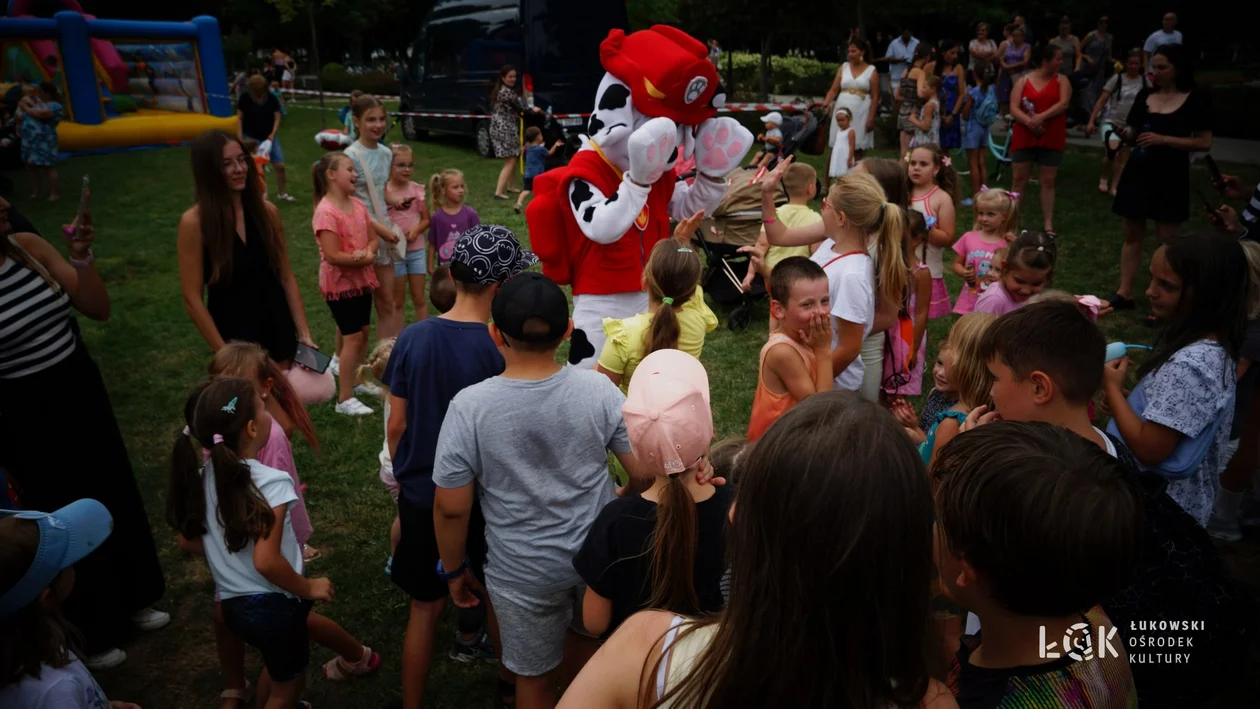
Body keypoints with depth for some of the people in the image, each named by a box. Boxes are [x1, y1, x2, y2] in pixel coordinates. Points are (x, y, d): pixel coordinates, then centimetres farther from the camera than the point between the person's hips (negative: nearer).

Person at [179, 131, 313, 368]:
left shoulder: (267, 211, -1)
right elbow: (192, 299, -11)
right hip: (234, 336, -3)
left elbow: (287, 278, 3)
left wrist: (303, 333, -3)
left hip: (278, 331, 3)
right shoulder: (194, 222, -12)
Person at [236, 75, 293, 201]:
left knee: (280, 165, 0)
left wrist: (273, 134, -13)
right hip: (251, 138, -2)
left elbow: (277, 117, 0)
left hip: (269, 137, 2)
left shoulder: (271, 98, -4)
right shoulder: (245, 99, -9)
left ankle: (281, 193, 18)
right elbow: (239, 119, -4)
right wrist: (240, 139, -10)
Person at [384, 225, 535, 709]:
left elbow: (396, 425, -2)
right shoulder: (502, 349, -22)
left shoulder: (413, 338, -11)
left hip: (421, 495, 2)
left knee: (424, 608, 18)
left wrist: (404, 477, 15)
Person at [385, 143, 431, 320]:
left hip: (417, 250, 2)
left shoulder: (417, 189, 1)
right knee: (397, 300, 8)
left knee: (419, 299, 9)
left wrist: (416, 229, -15)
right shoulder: (383, 191, -7)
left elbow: (426, 219, 4)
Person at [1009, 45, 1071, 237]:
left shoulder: (1062, 80, 6)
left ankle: (1048, 224, 5)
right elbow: (1014, 109, -5)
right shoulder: (1023, 81, 4)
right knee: (1018, 180, 2)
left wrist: (1041, 117, -21)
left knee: (1047, 181, 2)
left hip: (1052, 139, 0)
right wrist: (1029, 121, -22)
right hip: (1024, 137, 0)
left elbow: (1064, 104, -9)